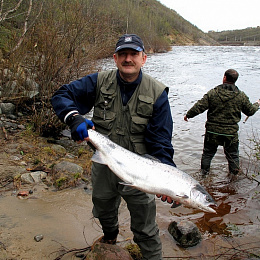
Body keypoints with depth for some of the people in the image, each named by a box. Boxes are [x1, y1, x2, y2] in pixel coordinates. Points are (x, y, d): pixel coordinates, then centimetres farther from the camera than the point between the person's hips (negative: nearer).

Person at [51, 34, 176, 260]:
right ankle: (110, 236, 63)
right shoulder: (99, 82, -8)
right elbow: (62, 95, -8)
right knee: (103, 211, 31)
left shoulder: (157, 93, -14)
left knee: (145, 229, 8)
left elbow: (161, 141, -15)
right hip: (103, 165, 4)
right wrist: (74, 117, -30)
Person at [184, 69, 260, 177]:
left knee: (208, 152, 18)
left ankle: (204, 172, 31)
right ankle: (234, 174, 31)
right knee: (232, 154, 18)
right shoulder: (241, 96, -6)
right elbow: (250, 111, 5)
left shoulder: (212, 93, -10)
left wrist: (188, 115, 5)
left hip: (212, 131, 0)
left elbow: (199, 107, -11)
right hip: (231, 132, 0)